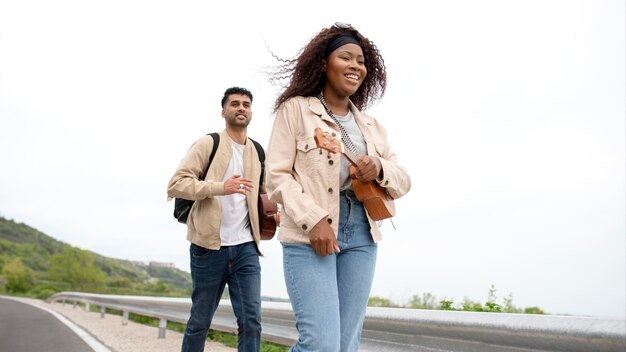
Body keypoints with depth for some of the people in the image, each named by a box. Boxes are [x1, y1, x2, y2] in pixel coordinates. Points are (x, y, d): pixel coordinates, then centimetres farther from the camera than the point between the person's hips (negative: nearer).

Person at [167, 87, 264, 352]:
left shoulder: (258, 152, 14)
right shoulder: (208, 144, -1)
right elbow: (175, 185, -11)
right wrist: (220, 187, -24)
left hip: (245, 248, 4)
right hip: (209, 247, -3)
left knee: (251, 320, -3)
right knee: (200, 321, 9)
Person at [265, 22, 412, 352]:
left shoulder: (371, 125, 17)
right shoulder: (295, 109, 3)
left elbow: (403, 181, 16)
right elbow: (277, 176, -4)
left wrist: (379, 169, -8)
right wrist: (313, 219, -17)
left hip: (361, 237, 5)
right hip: (309, 235, -5)